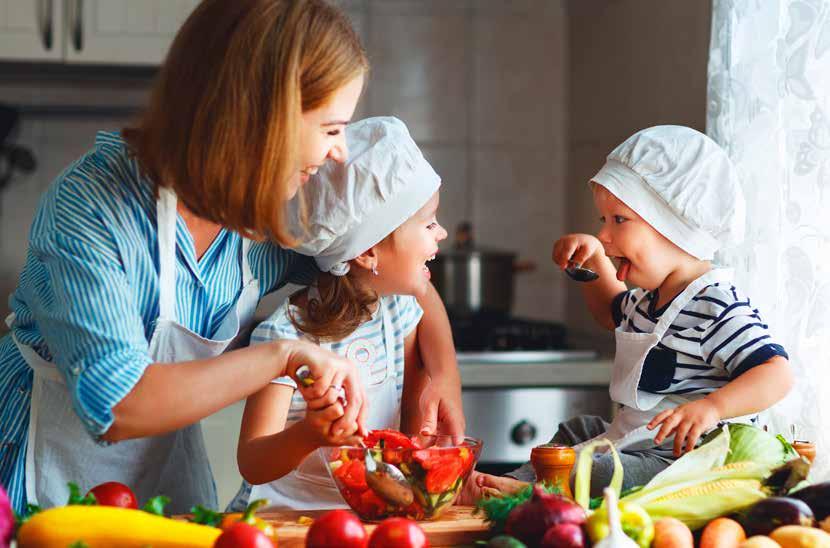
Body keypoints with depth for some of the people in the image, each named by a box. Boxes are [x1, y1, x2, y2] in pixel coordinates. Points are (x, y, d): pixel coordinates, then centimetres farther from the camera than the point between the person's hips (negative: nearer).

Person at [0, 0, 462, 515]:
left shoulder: (276, 216, -12)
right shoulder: (90, 206, -29)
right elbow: (115, 407, -37)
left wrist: (444, 374, -13)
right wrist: (283, 356, -36)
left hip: (171, 466, 5)